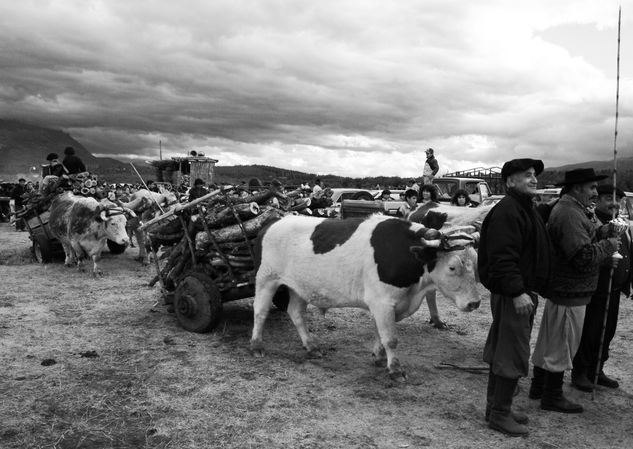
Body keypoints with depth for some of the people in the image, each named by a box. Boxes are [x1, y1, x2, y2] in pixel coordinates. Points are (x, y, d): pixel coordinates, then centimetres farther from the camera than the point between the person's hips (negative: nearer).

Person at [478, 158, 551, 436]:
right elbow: (503, 257, -25)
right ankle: (500, 414, 9)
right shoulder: (506, 212, -17)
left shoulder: (526, 209, 18)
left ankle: (495, 407, 27)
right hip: (511, 294, -11)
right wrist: (517, 292, -28)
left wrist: (532, 289, 20)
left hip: (524, 291, 11)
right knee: (513, 356, -3)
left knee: (501, 353, 16)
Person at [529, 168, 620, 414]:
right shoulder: (570, 214, -22)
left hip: (560, 289, 11)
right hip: (570, 292, -11)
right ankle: (552, 396, 15)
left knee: (548, 341, 19)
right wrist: (608, 246, -12)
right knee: (562, 345, 2)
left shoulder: (568, 210, 14)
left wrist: (595, 226, 2)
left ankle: (538, 387, 32)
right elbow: (584, 257, -26)